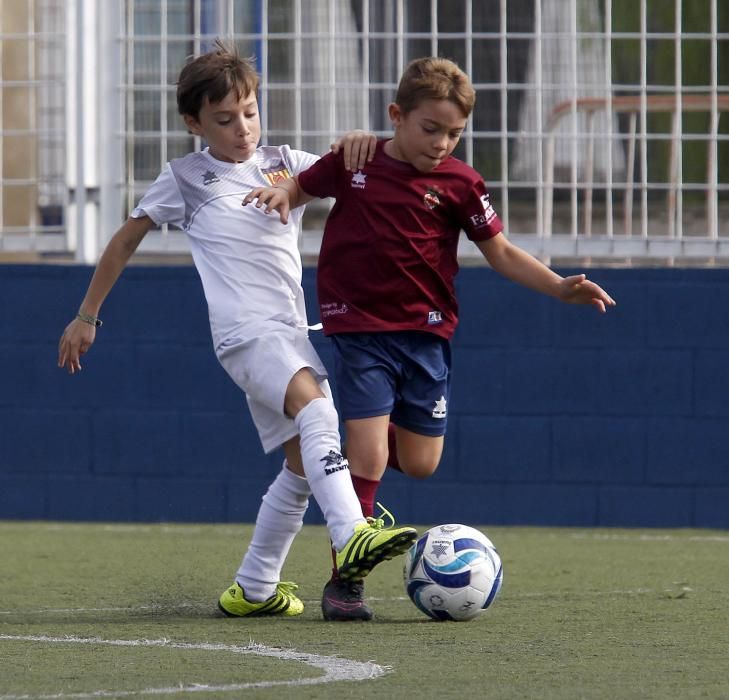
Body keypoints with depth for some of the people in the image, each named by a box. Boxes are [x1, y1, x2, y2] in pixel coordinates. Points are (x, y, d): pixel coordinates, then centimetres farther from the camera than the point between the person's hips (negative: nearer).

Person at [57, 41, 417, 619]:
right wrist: (87, 317, 18)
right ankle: (352, 537, -47)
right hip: (245, 332, -6)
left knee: (304, 463, 5)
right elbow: (126, 241, 15)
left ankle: (254, 589, 18)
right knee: (316, 407, -31)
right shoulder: (186, 179, 5)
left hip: (294, 335, 6)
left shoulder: (283, 164, 14)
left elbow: (346, 173, 4)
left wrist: (358, 147, -20)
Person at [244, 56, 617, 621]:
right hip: (361, 329, -2)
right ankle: (344, 580, -2)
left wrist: (558, 286, -6)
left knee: (420, 464, 3)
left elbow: (500, 251, 5)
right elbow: (304, 187, 17)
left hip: (426, 334, 2)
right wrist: (282, 192, -6)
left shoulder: (459, 183, -1)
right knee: (367, 455, -12)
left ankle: (373, 440, 40)